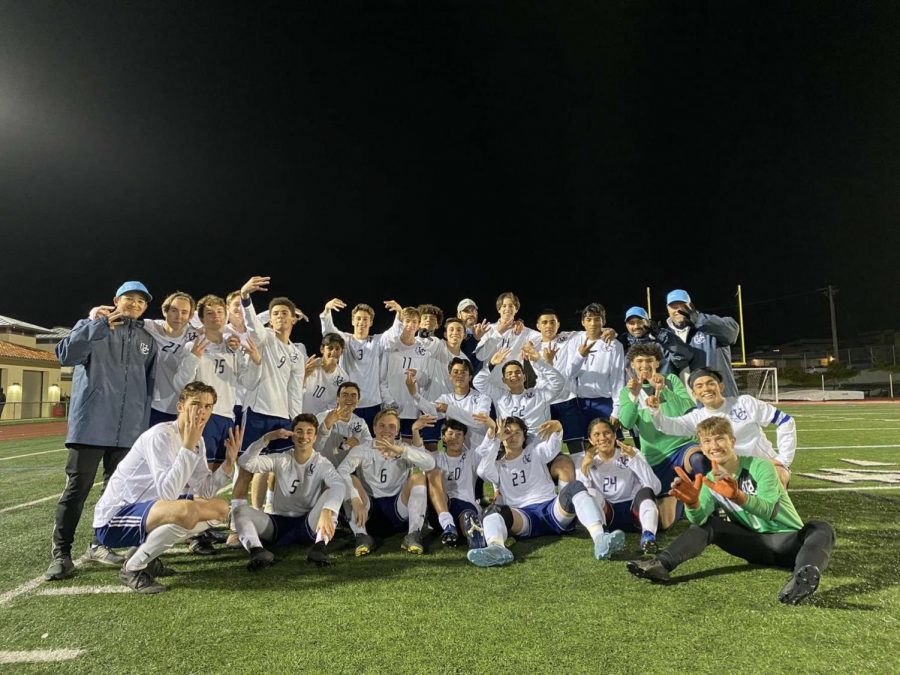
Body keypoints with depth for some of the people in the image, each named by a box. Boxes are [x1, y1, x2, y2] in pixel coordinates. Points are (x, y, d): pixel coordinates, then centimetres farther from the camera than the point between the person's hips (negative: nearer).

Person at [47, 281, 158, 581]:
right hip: (91, 424, -4)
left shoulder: (148, 340, 15)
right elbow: (66, 354, -13)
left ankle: (99, 544, 24)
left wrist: (143, 423, 10)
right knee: (77, 487, -3)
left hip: (128, 430, 4)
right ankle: (61, 553, 6)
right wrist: (101, 325, -17)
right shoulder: (92, 326, 5)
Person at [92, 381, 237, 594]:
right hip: (112, 520, -9)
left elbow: (205, 492, 0)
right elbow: (168, 493, -34)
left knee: (220, 508, 8)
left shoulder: (197, 440, 3)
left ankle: (148, 554, 12)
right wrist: (188, 446, -33)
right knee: (187, 511, -35)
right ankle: (132, 568, -9)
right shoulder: (161, 435, -23)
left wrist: (229, 461, -11)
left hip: (147, 508, 9)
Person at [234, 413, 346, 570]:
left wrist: (326, 512, -48)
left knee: (331, 495, -27)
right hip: (279, 524, 3)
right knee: (240, 510, -20)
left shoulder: (322, 464, -5)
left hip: (309, 524, -2)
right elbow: (245, 462, -9)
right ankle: (258, 551, -46)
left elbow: (338, 485, -27)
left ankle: (320, 545, -43)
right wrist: (267, 438, -21)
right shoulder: (280, 460, 4)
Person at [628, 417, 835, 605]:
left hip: (790, 540, -4)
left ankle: (805, 574, -63)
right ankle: (662, 565, -27)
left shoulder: (760, 466, -14)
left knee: (821, 529, -33)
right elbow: (699, 519, -21)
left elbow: (767, 510, -32)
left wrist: (738, 496, -53)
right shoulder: (709, 481, -2)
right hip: (756, 545, 4)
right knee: (707, 524, -14)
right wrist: (692, 503, -45)